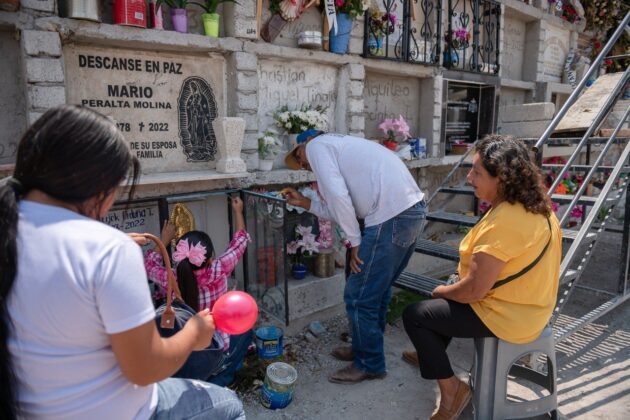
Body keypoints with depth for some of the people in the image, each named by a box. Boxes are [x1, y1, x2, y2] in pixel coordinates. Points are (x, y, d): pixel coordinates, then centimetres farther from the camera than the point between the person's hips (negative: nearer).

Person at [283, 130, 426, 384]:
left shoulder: (315, 146, 2)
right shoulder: (339, 144, 28)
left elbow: (337, 196, -13)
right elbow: (342, 208, 22)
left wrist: (355, 242, -6)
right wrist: (305, 203, 29)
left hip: (391, 217, -10)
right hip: (413, 209, 10)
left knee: (359, 297, 3)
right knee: (379, 288, 22)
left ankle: (369, 365, 21)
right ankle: (366, 347, 38)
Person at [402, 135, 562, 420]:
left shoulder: (504, 221, -31)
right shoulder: (537, 207, 0)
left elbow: (474, 289, -28)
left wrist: (442, 291, -6)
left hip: (505, 316, -10)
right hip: (530, 306, 10)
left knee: (414, 315, -3)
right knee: (444, 301, 27)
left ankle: (451, 389, 8)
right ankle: (431, 355, 44)